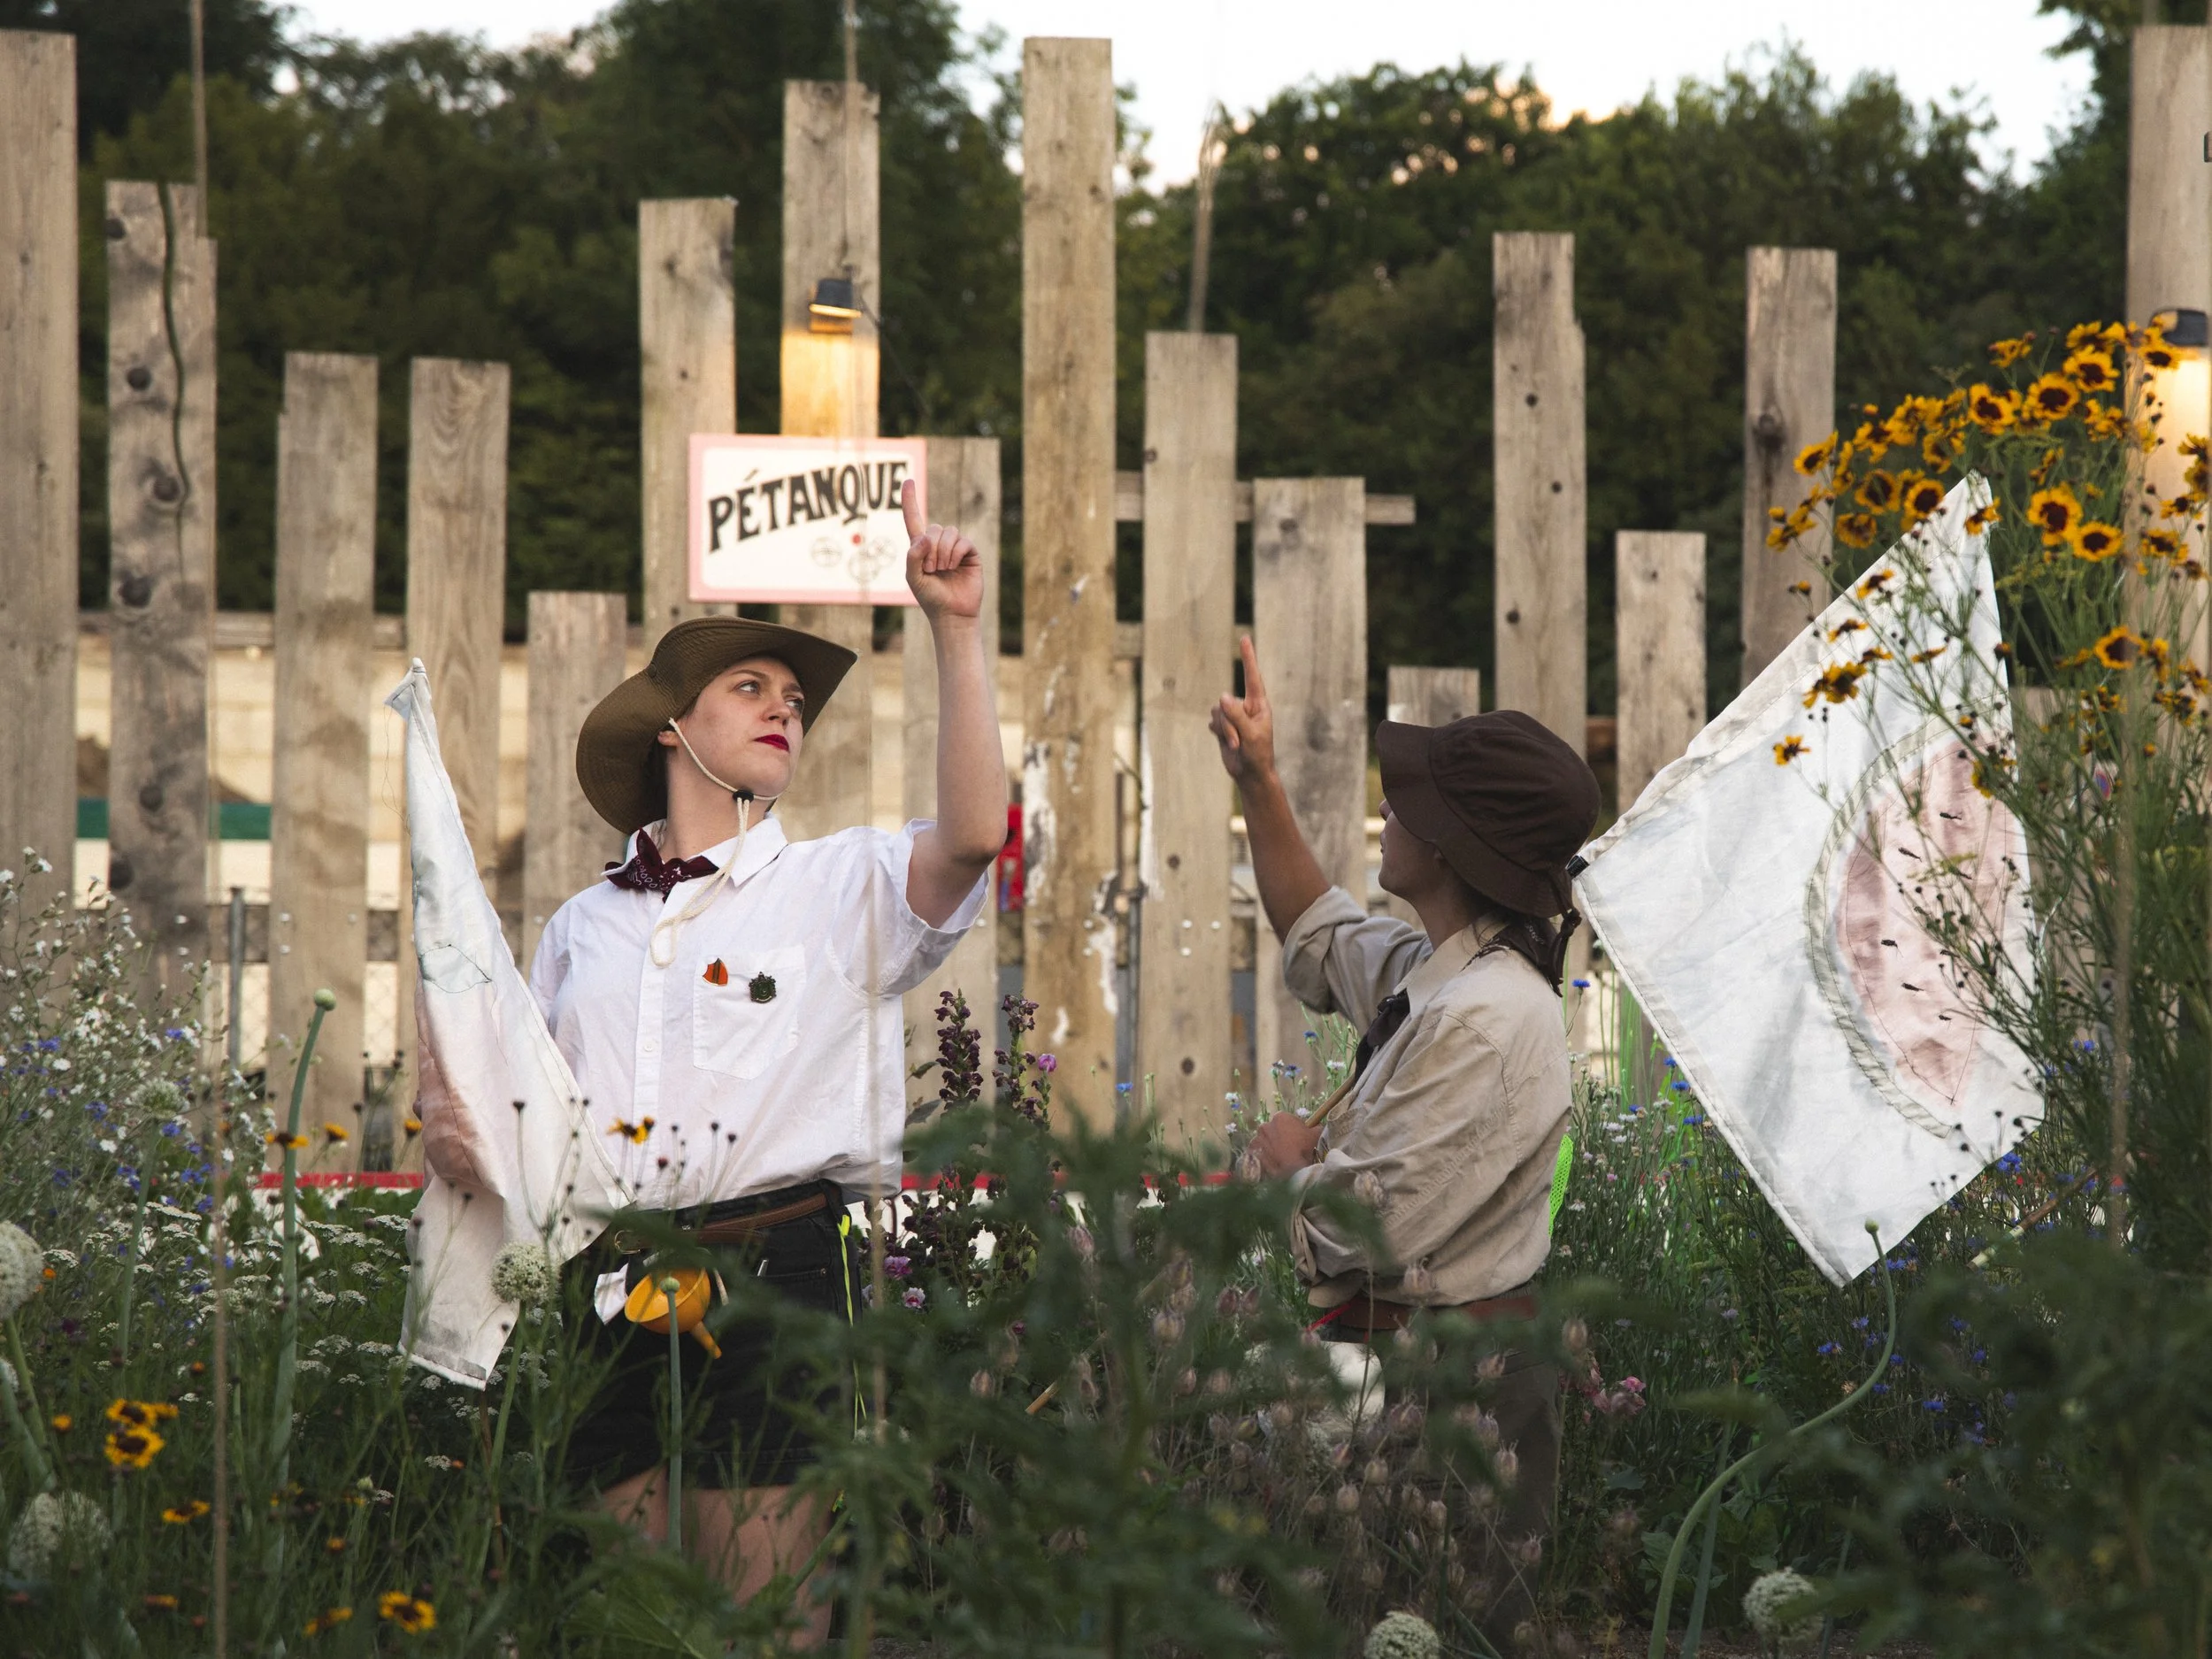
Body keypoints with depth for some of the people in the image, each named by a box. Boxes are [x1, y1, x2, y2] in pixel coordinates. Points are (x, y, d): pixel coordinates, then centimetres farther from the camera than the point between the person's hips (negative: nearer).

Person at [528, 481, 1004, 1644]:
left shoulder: (841, 887, 9)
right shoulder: (584, 927, 19)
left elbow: (971, 836, -11)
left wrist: (959, 631, -13)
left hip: (774, 1272, -3)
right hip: (611, 1284, 3)